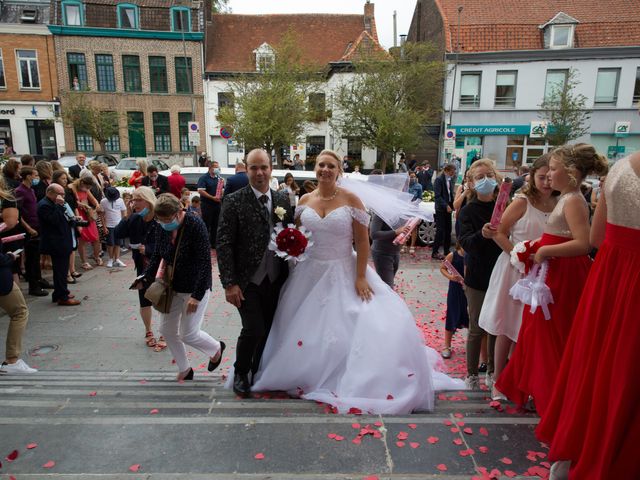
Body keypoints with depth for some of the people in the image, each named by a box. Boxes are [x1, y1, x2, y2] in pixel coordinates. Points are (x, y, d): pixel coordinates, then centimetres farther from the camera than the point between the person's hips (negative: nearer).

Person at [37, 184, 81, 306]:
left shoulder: (52, 204, 17)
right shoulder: (44, 205, -15)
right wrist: (59, 205, -24)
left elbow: (62, 220, 26)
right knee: (61, 270, -6)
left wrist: (71, 220, 8)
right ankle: (62, 297, 0)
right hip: (56, 244, -11)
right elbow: (55, 220, -26)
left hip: (61, 243, 11)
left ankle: (59, 293, 27)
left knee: (61, 270, 17)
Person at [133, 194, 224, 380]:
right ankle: (184, 369, 32)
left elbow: (204, 263, -23)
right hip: (171, 287, 7)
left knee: (188, 334, -2)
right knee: (167, 330, 11)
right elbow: (157, 257, 7)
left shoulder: (195, 226, -22)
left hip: (194, 288, -7)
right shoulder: (163, 229, -3)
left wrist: (197, 295, -25)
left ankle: (217, 348, 30)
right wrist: (145, 279, -10)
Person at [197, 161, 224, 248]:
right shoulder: (204, 178, -6)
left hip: (217, 204, 6)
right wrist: (213, 197, -20)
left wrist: (221, 195, -4)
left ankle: (213, 244, 19)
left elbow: (222, 190, 20)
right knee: (206, 225, -3)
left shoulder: (219, 178, 14)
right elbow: (200, 191, -15)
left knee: (215, 225, 10)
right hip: (207, 204, -6)